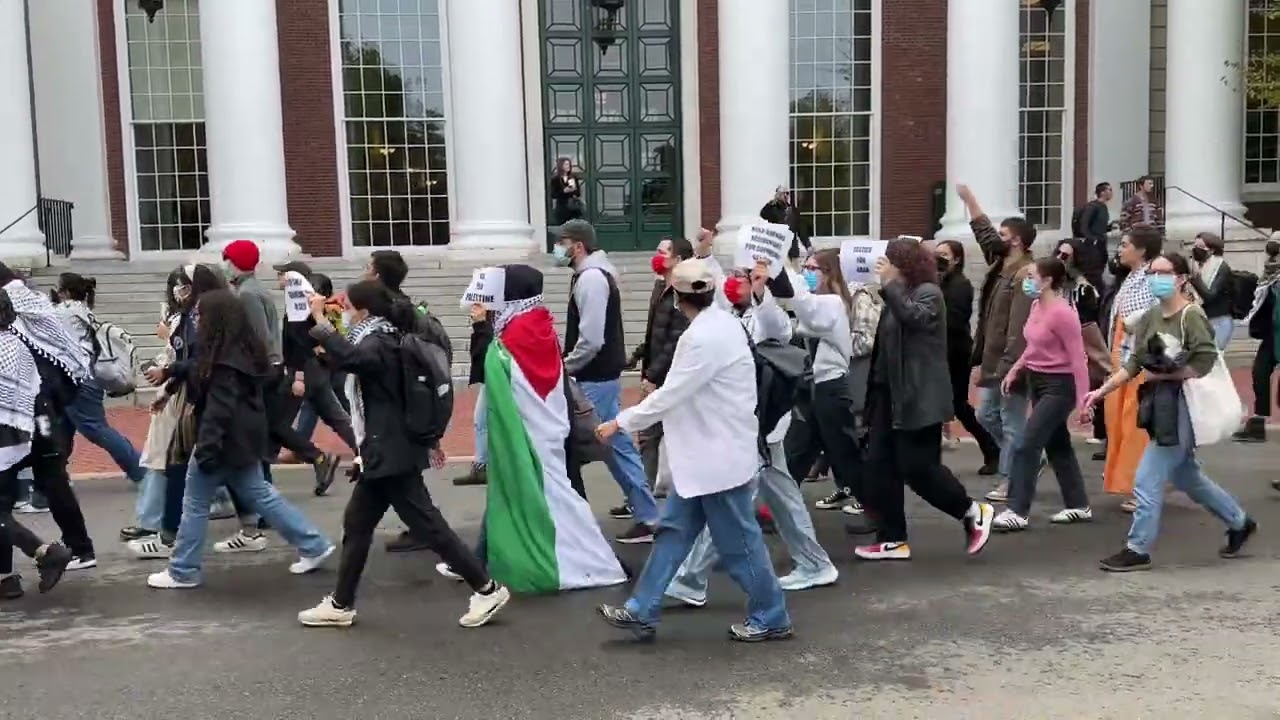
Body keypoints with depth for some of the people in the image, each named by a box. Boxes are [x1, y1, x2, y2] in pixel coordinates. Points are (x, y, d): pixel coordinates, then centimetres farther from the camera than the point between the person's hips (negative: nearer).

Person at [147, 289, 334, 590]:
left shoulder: (224, 361, -22)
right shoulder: (244, 351, 8)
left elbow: (219, 409, -25)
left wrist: (206, 448, -24)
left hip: (226, 440, -10)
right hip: (242, 438, 10)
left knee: (195, 503, 4)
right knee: (260, 495, 15)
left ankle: (183, 571, 16)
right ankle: (314, 546, 15)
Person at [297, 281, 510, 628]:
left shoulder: (378, 345, -17)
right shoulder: (384, 341, 14)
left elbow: (348, 358, -41)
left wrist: (320, 319, -37)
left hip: (391, 455, -10)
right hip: (386, 452, 10)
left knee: (427, 524, -5)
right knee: (357, 524, 15)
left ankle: (487, 589, 1)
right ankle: (340, 604, 25)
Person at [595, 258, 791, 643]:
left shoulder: (704, 337, -24)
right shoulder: (720, 322, 7)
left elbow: (669, 394, -22)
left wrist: (620, 422, -12)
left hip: (719, 454, -10)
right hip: (705, 451, 10)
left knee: (737, 540, 4)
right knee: (674, 530, 11)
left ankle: (771, 618, 20)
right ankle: (642, 611, 18)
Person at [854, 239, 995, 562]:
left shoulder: (928, 292, -6)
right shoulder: (897, 296, 18)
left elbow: (913, 317, -26)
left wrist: (889, 283, -20)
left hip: (919, 396, -9)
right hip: (889, 392, 9)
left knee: (917, 466, -8)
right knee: (880, 465, 3)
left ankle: (974, 512, 13)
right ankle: (893, 539, 9)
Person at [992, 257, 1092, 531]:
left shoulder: (1062, 313, -21)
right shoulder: (1036, 305, 5)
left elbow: (1078, 357, -20)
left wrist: (1082, 399, -22)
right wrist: (1015, 370, 13)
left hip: (1059, 385, -9)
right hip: (1036, 380, 9)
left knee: (1027, 445, -10)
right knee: (1057, 445, 15)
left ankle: (1018, 511, -5)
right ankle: (1079, 505, 27)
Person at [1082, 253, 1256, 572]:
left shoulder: (1191, 315, -15)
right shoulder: (1149, 318, 7)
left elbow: (1205, 362, -20)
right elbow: (1135, 363, 4)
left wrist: (1164, 374, -17)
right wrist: (1102, 390, -4)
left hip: (1183, 405, -8)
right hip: (1160, 405, 8)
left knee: (1147, 480, -7)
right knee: (1186, 475, 22)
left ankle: (1138, 550, 5)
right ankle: (1239, 522, 42)